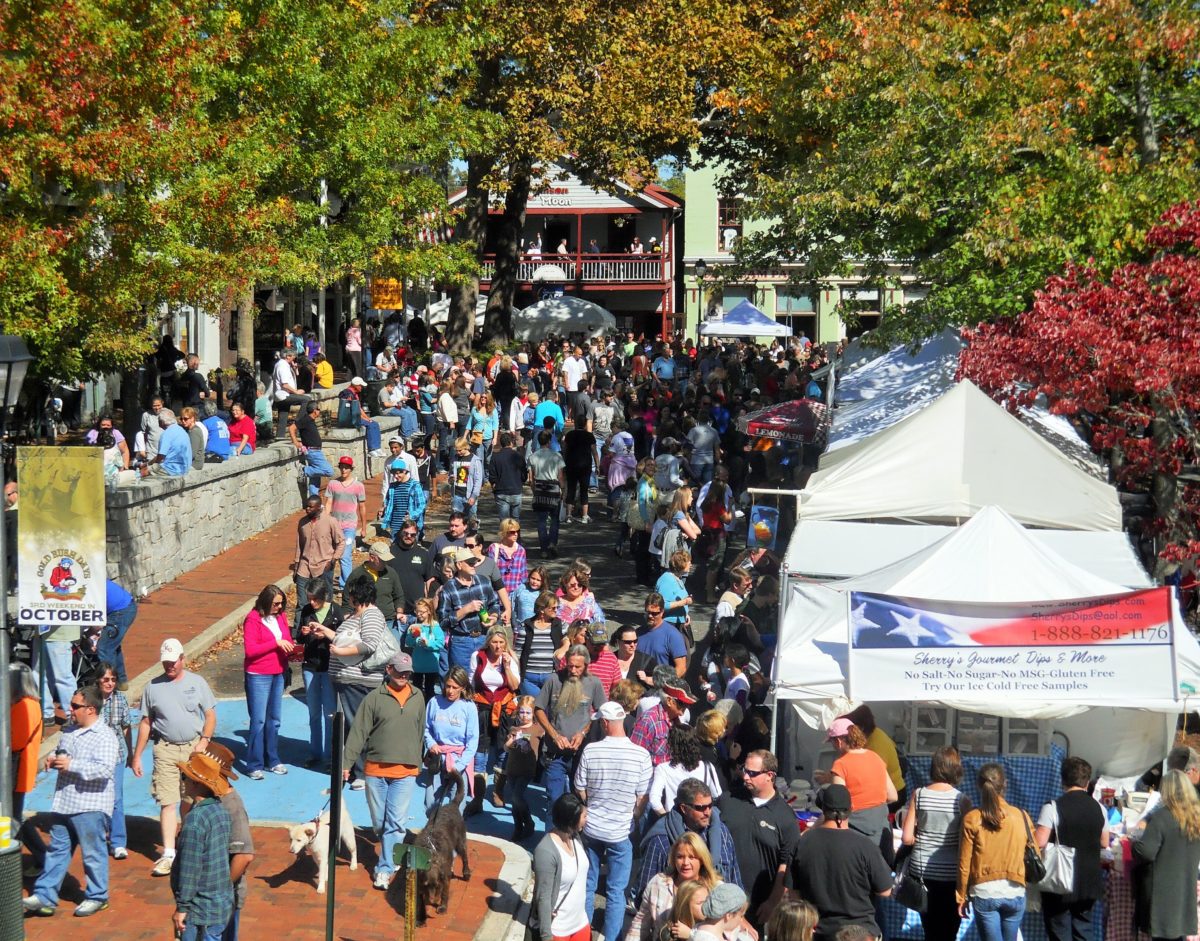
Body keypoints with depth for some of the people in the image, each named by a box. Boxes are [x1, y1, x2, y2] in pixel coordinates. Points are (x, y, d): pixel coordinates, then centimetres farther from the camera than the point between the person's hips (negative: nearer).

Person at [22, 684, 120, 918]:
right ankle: (44, 896, 14)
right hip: (64, 802, 8)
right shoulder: (70, 730, 11)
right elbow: (60, 751, 28)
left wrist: (71, 765, -25)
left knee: (93, 853, 4)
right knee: (57, 850, 11)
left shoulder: (105, 736, -16)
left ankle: (97, 897, 17)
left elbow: (105, 769, -26)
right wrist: (53, 758, 4)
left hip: (90, 805, -8)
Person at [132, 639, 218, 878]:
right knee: (167, 802, -6)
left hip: (193, 747, 0)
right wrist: (136, 756, 7)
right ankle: (168, 854, -7)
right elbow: (146, 723, 8)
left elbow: (210, 715, 6)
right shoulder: (153, 687, 3)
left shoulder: (196, 682, 2)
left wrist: (204, 741, -8)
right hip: (165, 749, 0)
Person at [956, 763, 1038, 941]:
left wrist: (961, 896, 8)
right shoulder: (1022, 817, -3)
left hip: (984, 893, -2)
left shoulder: (972, 819, -7)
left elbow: (964, 863, -3)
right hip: (1015, 893, 2)